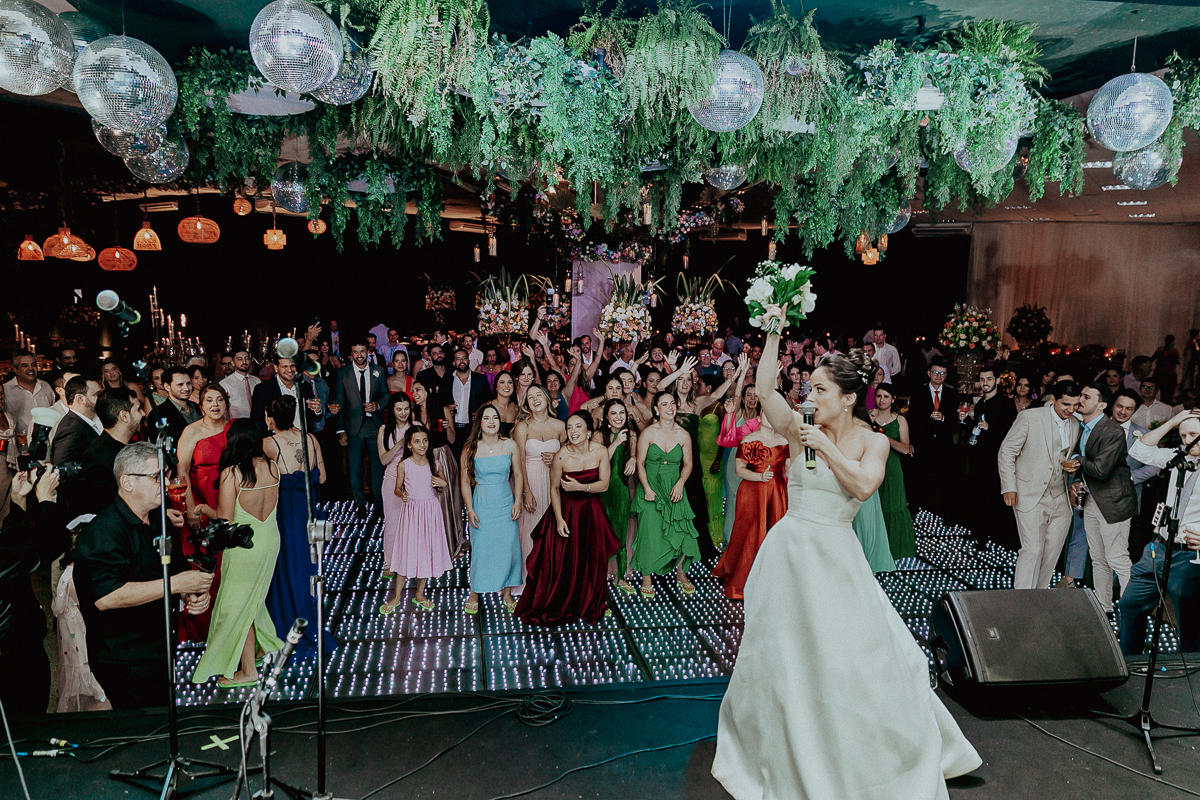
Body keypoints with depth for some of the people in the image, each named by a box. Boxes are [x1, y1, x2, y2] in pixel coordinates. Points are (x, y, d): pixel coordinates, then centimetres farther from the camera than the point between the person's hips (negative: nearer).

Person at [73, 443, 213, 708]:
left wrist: (195, 594, -3)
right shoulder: (103, 531, -19)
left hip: (160, 653, 8)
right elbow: (105, 597, -30)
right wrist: (175, 584, -28)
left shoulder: (159, 521, 9)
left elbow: (178, 568, 19)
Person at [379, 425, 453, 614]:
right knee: (407, 551, -1)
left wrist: (443, 484, -8)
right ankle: (397, 596, 13)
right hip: (412, 510, -2)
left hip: (431, 511, 3)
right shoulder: (403, 465, -5)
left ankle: (419, 594, 23)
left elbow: (441, 488, 14)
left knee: (427, 550, 7)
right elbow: (397, 488, 5)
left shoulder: (433, 464, 2)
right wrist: (402, 494, -16)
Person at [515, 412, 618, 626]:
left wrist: (580, 487, -24)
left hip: (592, 512, 2)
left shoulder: (601, 451, -11)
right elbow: (554, 489, -8)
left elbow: (604, 485, -9)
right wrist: (559, 519, -13)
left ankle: (590, 606, 31)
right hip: (566, 510, -2)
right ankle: (559, 607, 21)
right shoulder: (561, 456, -17)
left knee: (593, 560, 10)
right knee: (562, 561, 0)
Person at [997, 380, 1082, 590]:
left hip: (1060, 499, 6)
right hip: (1030, 496, -6)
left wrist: (1073, 466, 0)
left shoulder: (1076, 425, 9)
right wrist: (1009, 487, -10)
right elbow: (1006, 452, -5)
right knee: (1033, 550, -10)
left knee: (1053, 551, 9)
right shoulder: (1029, 418, -9)